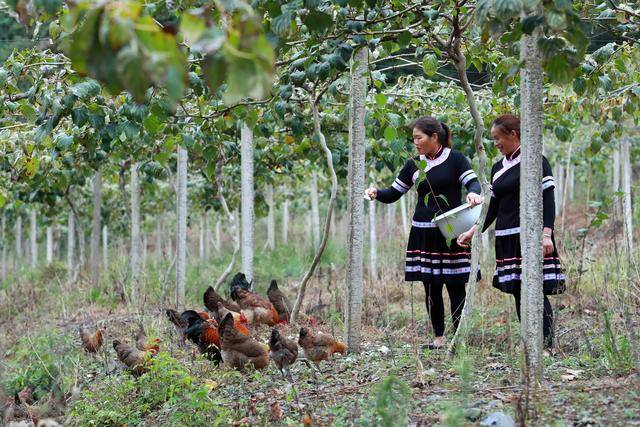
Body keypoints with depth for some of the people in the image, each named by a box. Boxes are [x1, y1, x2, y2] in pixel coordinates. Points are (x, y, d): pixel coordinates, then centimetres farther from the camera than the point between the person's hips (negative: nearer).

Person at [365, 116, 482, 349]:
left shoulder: (455, 159, -1)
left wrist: (474, 193, -34)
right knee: (431, 288, 6)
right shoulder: (414, 165, 11)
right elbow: (393, 194, 14)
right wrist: (376, 193, -6)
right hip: (423, 233, 4)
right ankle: (439, 336, 14)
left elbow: (473, 182, -11)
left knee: (455, 285, -3)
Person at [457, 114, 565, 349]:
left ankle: (547, 345, -9)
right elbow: (493, 207, 18)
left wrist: (546, 234, -19)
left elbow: (548, 200, -9)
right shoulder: (498, 168, 17)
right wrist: (473, 232, 9)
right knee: (517, 294, 6)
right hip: (507, 239, 7)